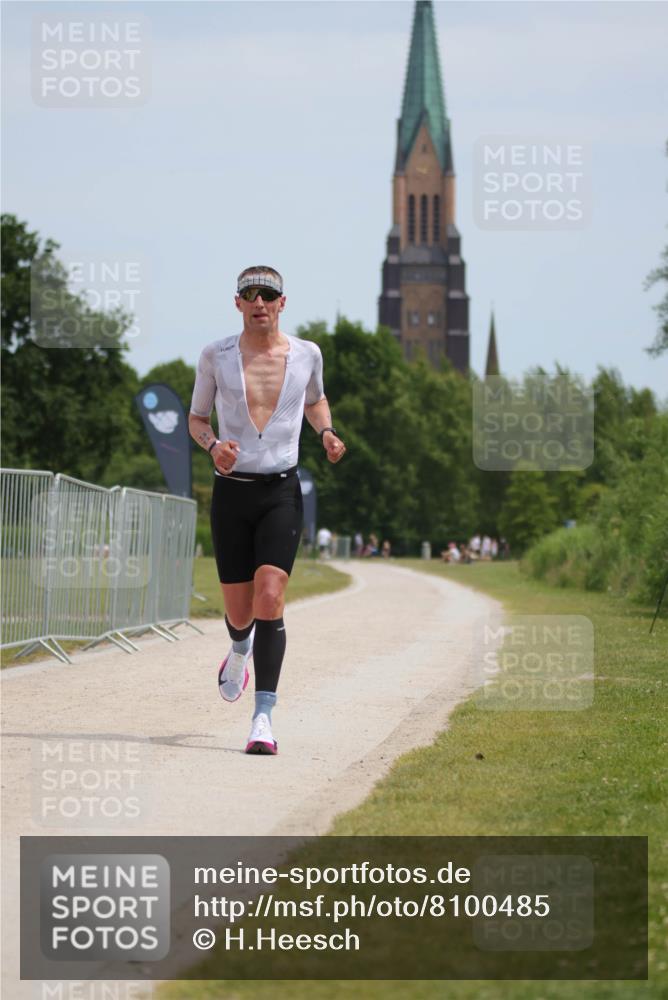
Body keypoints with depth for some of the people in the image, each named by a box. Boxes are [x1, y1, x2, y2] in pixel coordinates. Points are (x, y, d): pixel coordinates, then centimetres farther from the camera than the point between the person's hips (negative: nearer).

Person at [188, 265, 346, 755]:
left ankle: (264, 716, -19)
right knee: (240, 613, 5)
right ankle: (240, 650, 45)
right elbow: (197, 419, 11)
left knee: (269, 598, -19)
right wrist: (213, 445, -11)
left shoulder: (306, 353, 3)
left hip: (282, 493, -1)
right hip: (231, 492, 1)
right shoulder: (216, 356, 0)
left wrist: (326, 433, 4)